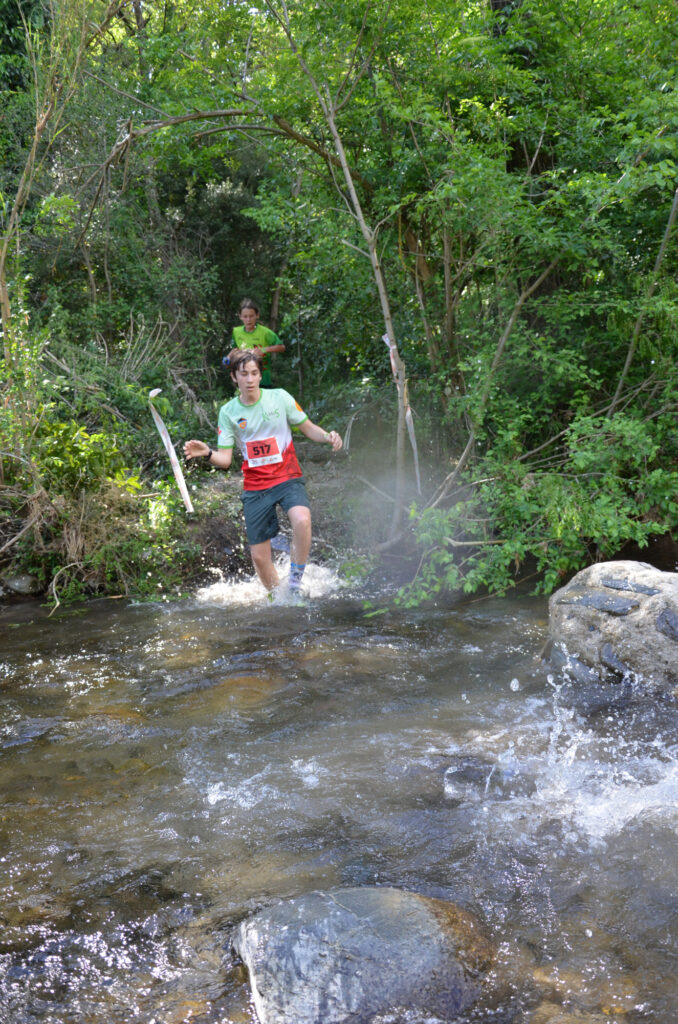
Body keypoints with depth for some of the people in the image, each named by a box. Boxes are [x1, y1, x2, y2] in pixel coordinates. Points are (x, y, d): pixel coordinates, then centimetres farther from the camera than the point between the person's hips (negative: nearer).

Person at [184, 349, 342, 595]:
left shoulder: (279, 397, -1)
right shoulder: (228, 412, 2)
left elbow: (308, 428, 7)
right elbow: (225, 459, -2)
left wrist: (328, 436, -14)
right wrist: (207, 453, -23)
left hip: (288, 478, -2)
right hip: (255, 487, 2)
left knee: (301, 520, -34)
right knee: (259, 556, 1)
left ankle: (295, 583, -17)